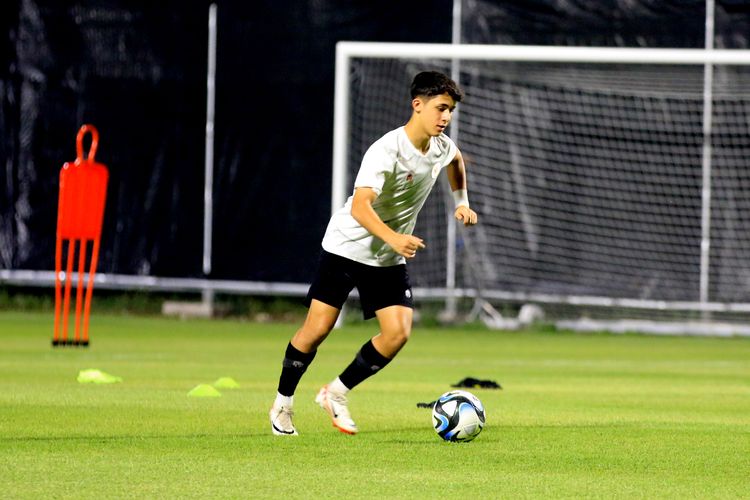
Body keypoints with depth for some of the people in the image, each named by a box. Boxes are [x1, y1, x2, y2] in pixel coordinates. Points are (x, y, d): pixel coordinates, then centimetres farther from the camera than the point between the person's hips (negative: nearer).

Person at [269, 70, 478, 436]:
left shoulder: (441, 146, -2)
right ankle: (282, 404, 13)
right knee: (317, 327, -7)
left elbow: (456, 160, 27)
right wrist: (393, 238, -51)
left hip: (389, 260, 6)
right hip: (347, 247, -6)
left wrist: (461, 201, 17)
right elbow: (361, 206, -37)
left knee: (398, 333, -10)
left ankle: (337, 393, 8)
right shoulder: (386, 151, -26)